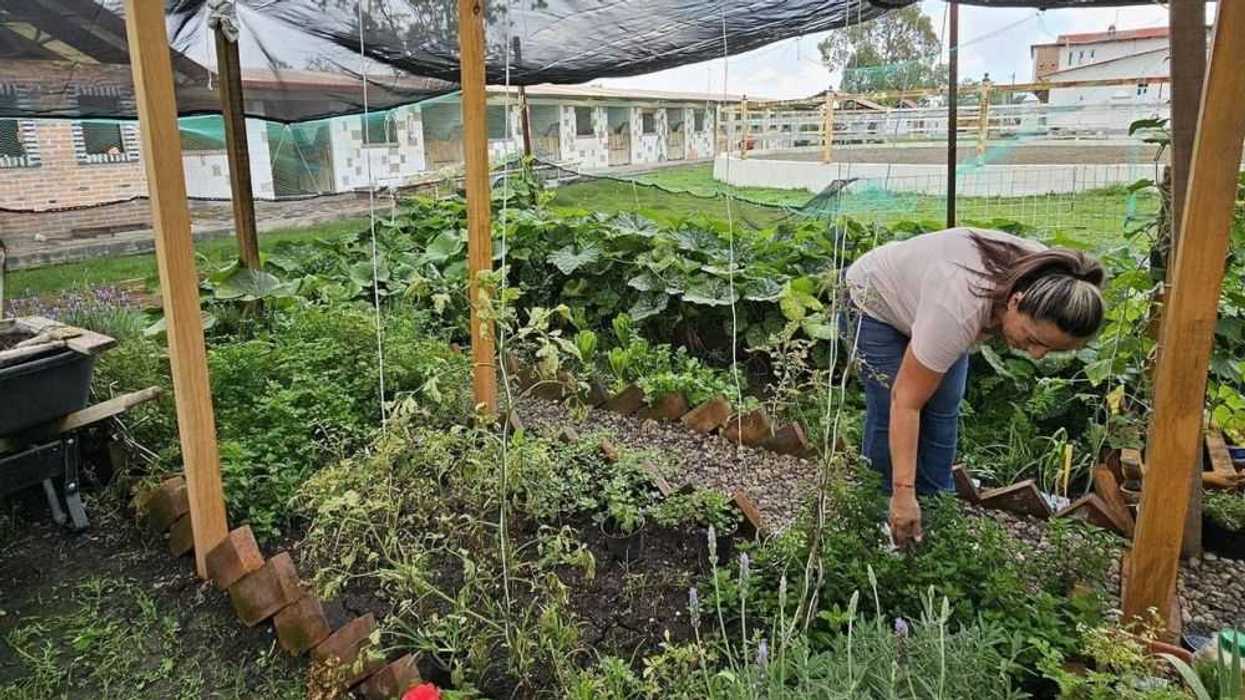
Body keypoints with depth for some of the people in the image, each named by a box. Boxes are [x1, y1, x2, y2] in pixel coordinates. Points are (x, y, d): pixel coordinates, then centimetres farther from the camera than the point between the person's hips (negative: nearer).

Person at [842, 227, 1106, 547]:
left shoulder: (1045, 279, -23)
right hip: (878, 299, -6)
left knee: (943, 410, 1)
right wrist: (903, 492, -36)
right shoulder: (959, 310, -42)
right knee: (889, 411, -9)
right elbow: (906, 401, -36)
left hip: (929, 291, 6)